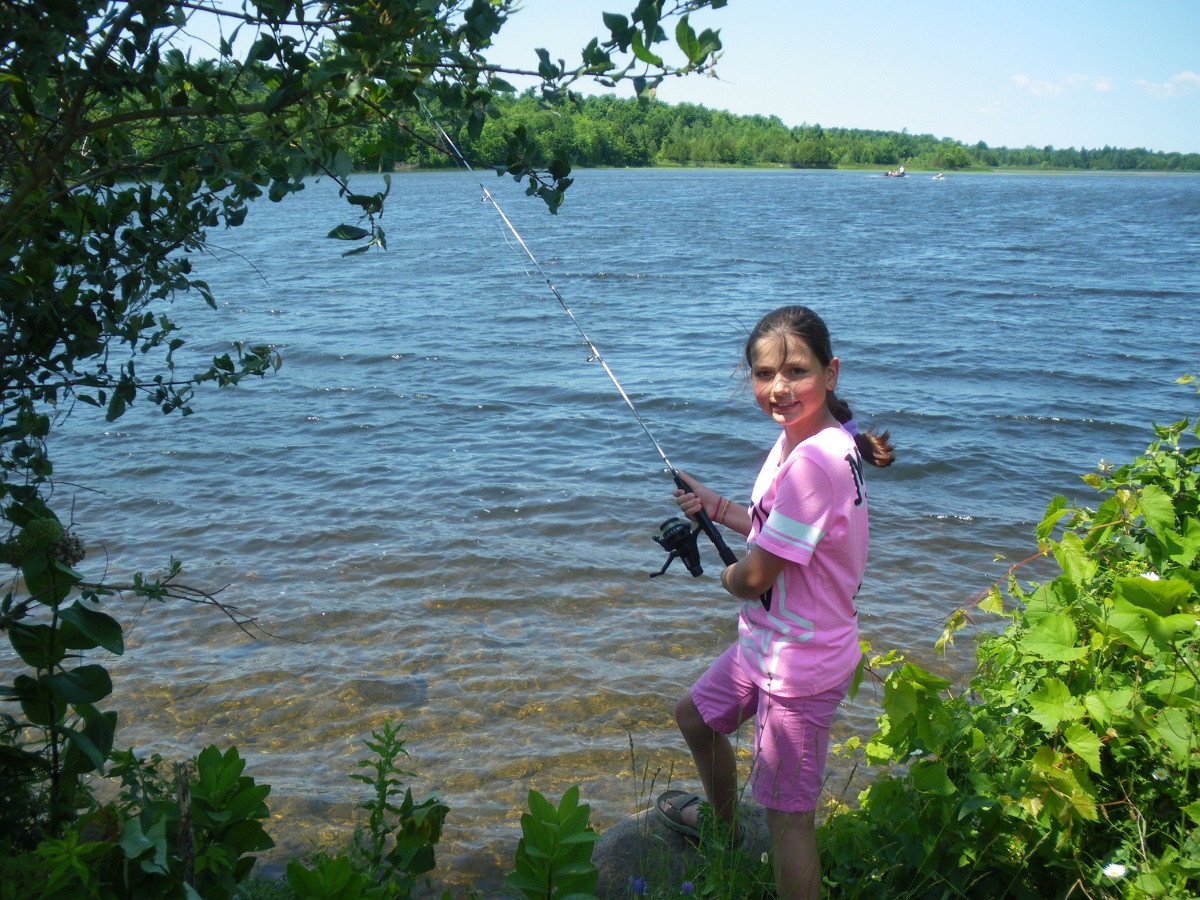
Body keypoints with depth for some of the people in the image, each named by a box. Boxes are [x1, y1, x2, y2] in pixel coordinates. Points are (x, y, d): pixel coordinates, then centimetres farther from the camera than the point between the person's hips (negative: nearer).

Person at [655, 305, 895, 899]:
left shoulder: (815, 460, -30)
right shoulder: (795, 440, 1)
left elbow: (754, 577, -24)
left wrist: (727, 577, -2)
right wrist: (715, 507, 4)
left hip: (799, 663, -11)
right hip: (768, 641, 11)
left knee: (788, 813, 1)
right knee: (695, 716, 30)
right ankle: (723, 822, 56)